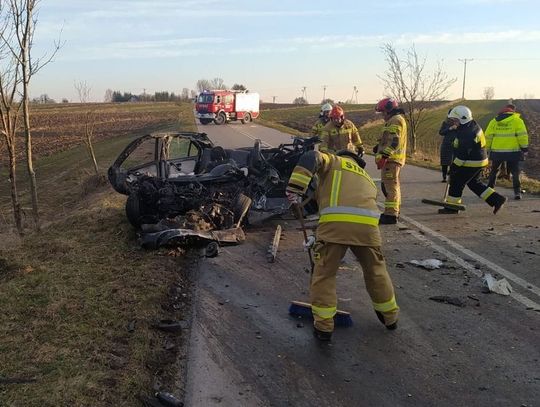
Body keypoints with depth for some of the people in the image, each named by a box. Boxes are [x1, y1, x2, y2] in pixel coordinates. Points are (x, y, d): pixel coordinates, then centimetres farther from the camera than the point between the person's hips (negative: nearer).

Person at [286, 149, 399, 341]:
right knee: (376, 271, 25)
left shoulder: (333, 161, 24)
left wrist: (295, 188, -7)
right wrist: (320, 236, 34)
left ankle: (323, 326, 14)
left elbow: (311, 158, -1)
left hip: (335, 221, -5)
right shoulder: (366, 178, 36)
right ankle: (390, 316, 42)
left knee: (324, 274, 11)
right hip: (368, 224, 5)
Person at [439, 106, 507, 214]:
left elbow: (463, 152, -26)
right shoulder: (471, 126, 10)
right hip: (479, 161, 10)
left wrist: (455, 166, -20)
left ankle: (451, 207, 10)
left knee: (456, 182, 0)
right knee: (474, 184, 19)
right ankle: (497, 199, 17)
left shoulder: (467, 133, -24)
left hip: (472, 163, -10)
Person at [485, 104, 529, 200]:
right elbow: (522, 135, -9)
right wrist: (525, 148, -1)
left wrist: (488, 149, 15)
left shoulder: (494, 121, 7)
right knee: (515, 172, 8)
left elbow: (488, 136, 6)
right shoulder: (517, 120, -3)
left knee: (494, 171, 18)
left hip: (497, 151, 2)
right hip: (513, 151, -2)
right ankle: (517, 192, 2)